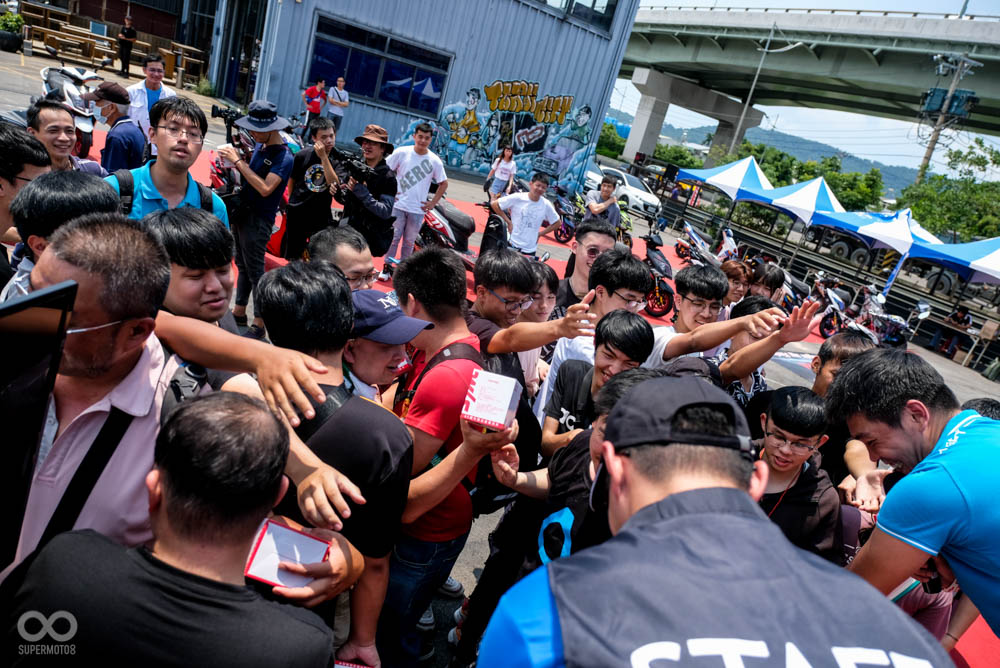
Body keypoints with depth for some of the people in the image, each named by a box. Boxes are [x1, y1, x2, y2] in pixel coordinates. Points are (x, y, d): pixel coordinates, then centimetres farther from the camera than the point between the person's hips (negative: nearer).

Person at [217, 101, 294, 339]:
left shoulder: (284, 157, -18)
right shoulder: (260, 145, 8)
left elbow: (265, 188, -27)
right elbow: (250, 174, 13)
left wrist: (238, 161, -23)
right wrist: (236, 159, -5)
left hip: (258, 220, -8)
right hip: (242, 212, 8)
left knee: (255, 271, -3)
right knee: (242, 265, 17)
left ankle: (259, 324, 6)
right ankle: (239, 312, 30)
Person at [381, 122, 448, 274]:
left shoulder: (435, 161, -2)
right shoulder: (401, 152, -4)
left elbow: (443, 183, 9)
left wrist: (433, 203, 4)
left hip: (418, 209, 1)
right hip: (398, 205, -1)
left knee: (409, 242, 10)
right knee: (393, 238, 2)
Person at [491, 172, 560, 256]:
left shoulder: (546, 205, -3)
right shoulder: (517, 198, -10)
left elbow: (556, 223, 10)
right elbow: (494, 204, -4)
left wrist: (540, 234, 1)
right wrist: (508, 221, -7)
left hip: (530, 250, 2)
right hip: (511, 244, -2)